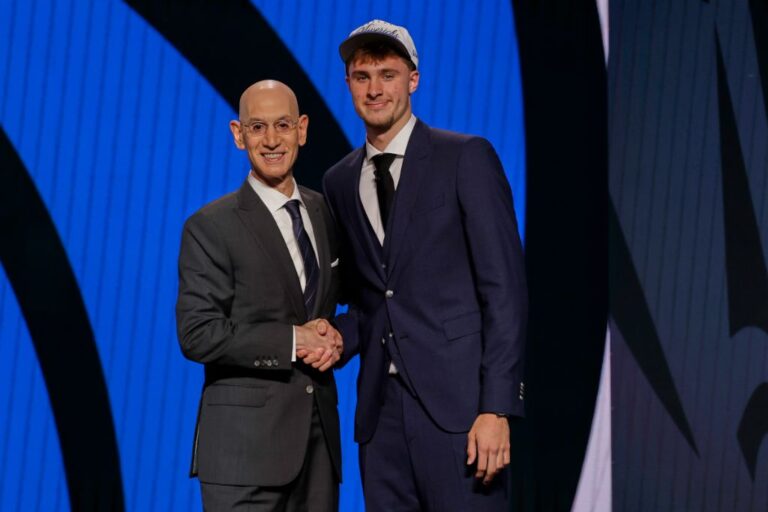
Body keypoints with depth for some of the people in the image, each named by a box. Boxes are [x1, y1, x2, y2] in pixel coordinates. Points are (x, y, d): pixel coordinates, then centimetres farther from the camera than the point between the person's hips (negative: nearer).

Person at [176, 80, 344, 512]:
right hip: (246, 444, -5)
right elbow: (197, 335, -13)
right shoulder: (210, 227, -5)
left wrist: (334, 338, -4)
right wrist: (293, 341, -15)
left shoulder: (325, 213, 12)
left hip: (320, 439, 5)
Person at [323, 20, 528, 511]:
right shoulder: (339, 182, 15)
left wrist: (497, 409, -14)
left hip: (457, 400, -5)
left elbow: (505, 286, -6)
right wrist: (341, 337, -1)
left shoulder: (466, 158, -1)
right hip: (381, 407, 5)